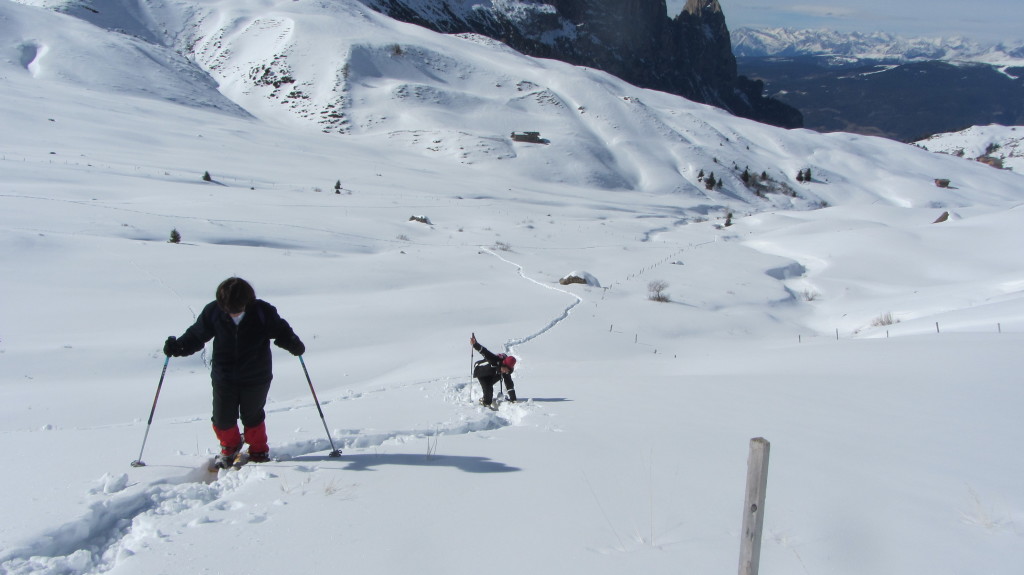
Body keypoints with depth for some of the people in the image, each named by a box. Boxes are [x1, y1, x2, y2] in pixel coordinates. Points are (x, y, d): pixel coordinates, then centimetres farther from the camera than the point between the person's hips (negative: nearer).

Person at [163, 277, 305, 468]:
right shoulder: (213, 312, -11)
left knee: (252, 417, 13)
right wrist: (178, 346, -15)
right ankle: (230, 447, 40)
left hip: (256, 379, -1)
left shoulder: (262, 311, -15)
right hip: (223, 378, 2)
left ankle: (259, 450, 40)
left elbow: (280, 330, -4)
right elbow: (197, 334, 0)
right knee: (223, 418, 8)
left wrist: (294, 344, -22)